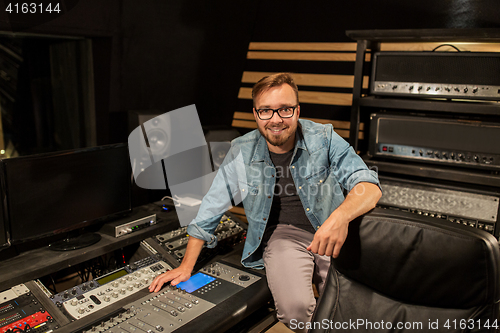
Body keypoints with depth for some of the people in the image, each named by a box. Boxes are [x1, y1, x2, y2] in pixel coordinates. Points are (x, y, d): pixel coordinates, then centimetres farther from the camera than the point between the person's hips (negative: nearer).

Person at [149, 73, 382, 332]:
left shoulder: (324, 139, -9)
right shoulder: (241, 151, -5)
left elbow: (369, 185, -16)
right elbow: (211, 207, 1)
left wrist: (340, 217, -39)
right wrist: (186, 267, 2)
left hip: (332, 235, 1)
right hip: (282, 234, 0)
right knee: (295, 309, -25)